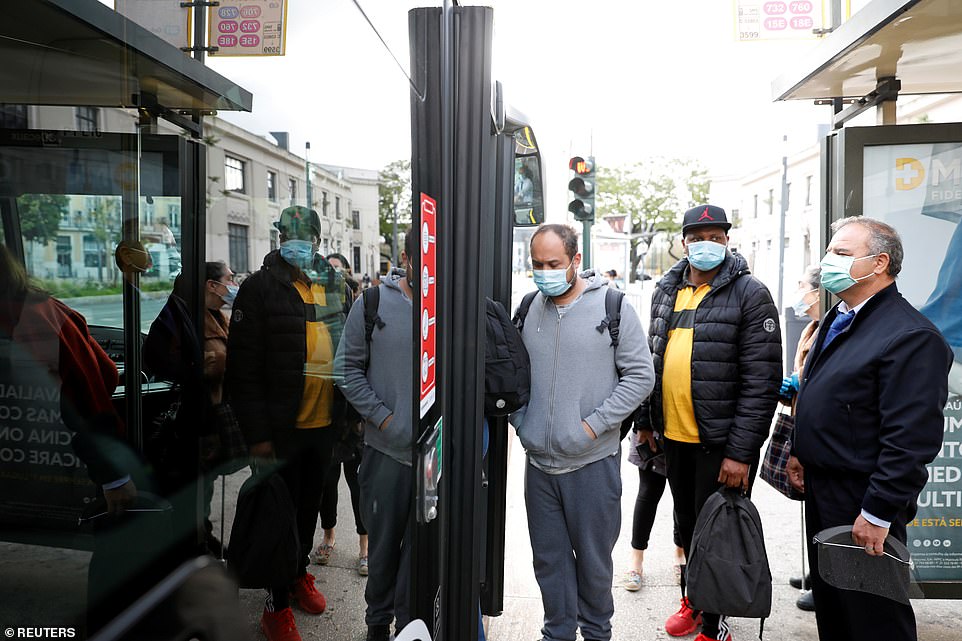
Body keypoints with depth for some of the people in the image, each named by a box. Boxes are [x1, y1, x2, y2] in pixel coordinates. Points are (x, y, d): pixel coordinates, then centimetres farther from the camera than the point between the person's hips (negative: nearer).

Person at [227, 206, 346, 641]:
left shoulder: (331, 287, 8)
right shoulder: (261, 288, -10)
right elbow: (244, 370, -13)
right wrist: (257, 434, -16)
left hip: (323, 425, 5)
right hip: (281, 427, -5)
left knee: (309, 505, 21)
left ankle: (300, 575, 42)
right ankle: (277, 604, 25)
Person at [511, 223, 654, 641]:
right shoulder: (529, 308, 4)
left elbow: (640, 375, -7)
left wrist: (594, 425, -12)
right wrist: (521, 422, 3)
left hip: (592, 462, -3)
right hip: (538, 462, 4)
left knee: (592, 557, 12)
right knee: (549, 556, 16)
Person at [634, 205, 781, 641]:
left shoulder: (749, 294, -11)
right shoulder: (666, 291, 8)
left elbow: (762, 381, -15)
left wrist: (741, 452, -18)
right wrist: (645, 420, 13)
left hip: (721, 442, -5)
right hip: (673, 435, 6)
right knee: (687, 524, 20)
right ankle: (694, 600, 42)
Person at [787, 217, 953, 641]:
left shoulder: (911, 336, -20)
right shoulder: (836, 320, 10)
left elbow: (911, 438, -23)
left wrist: (878, 513, -22)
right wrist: (800, 452, 14)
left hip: (861, 499, -8)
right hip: (820, 485, 9)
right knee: (828, 599, 22)